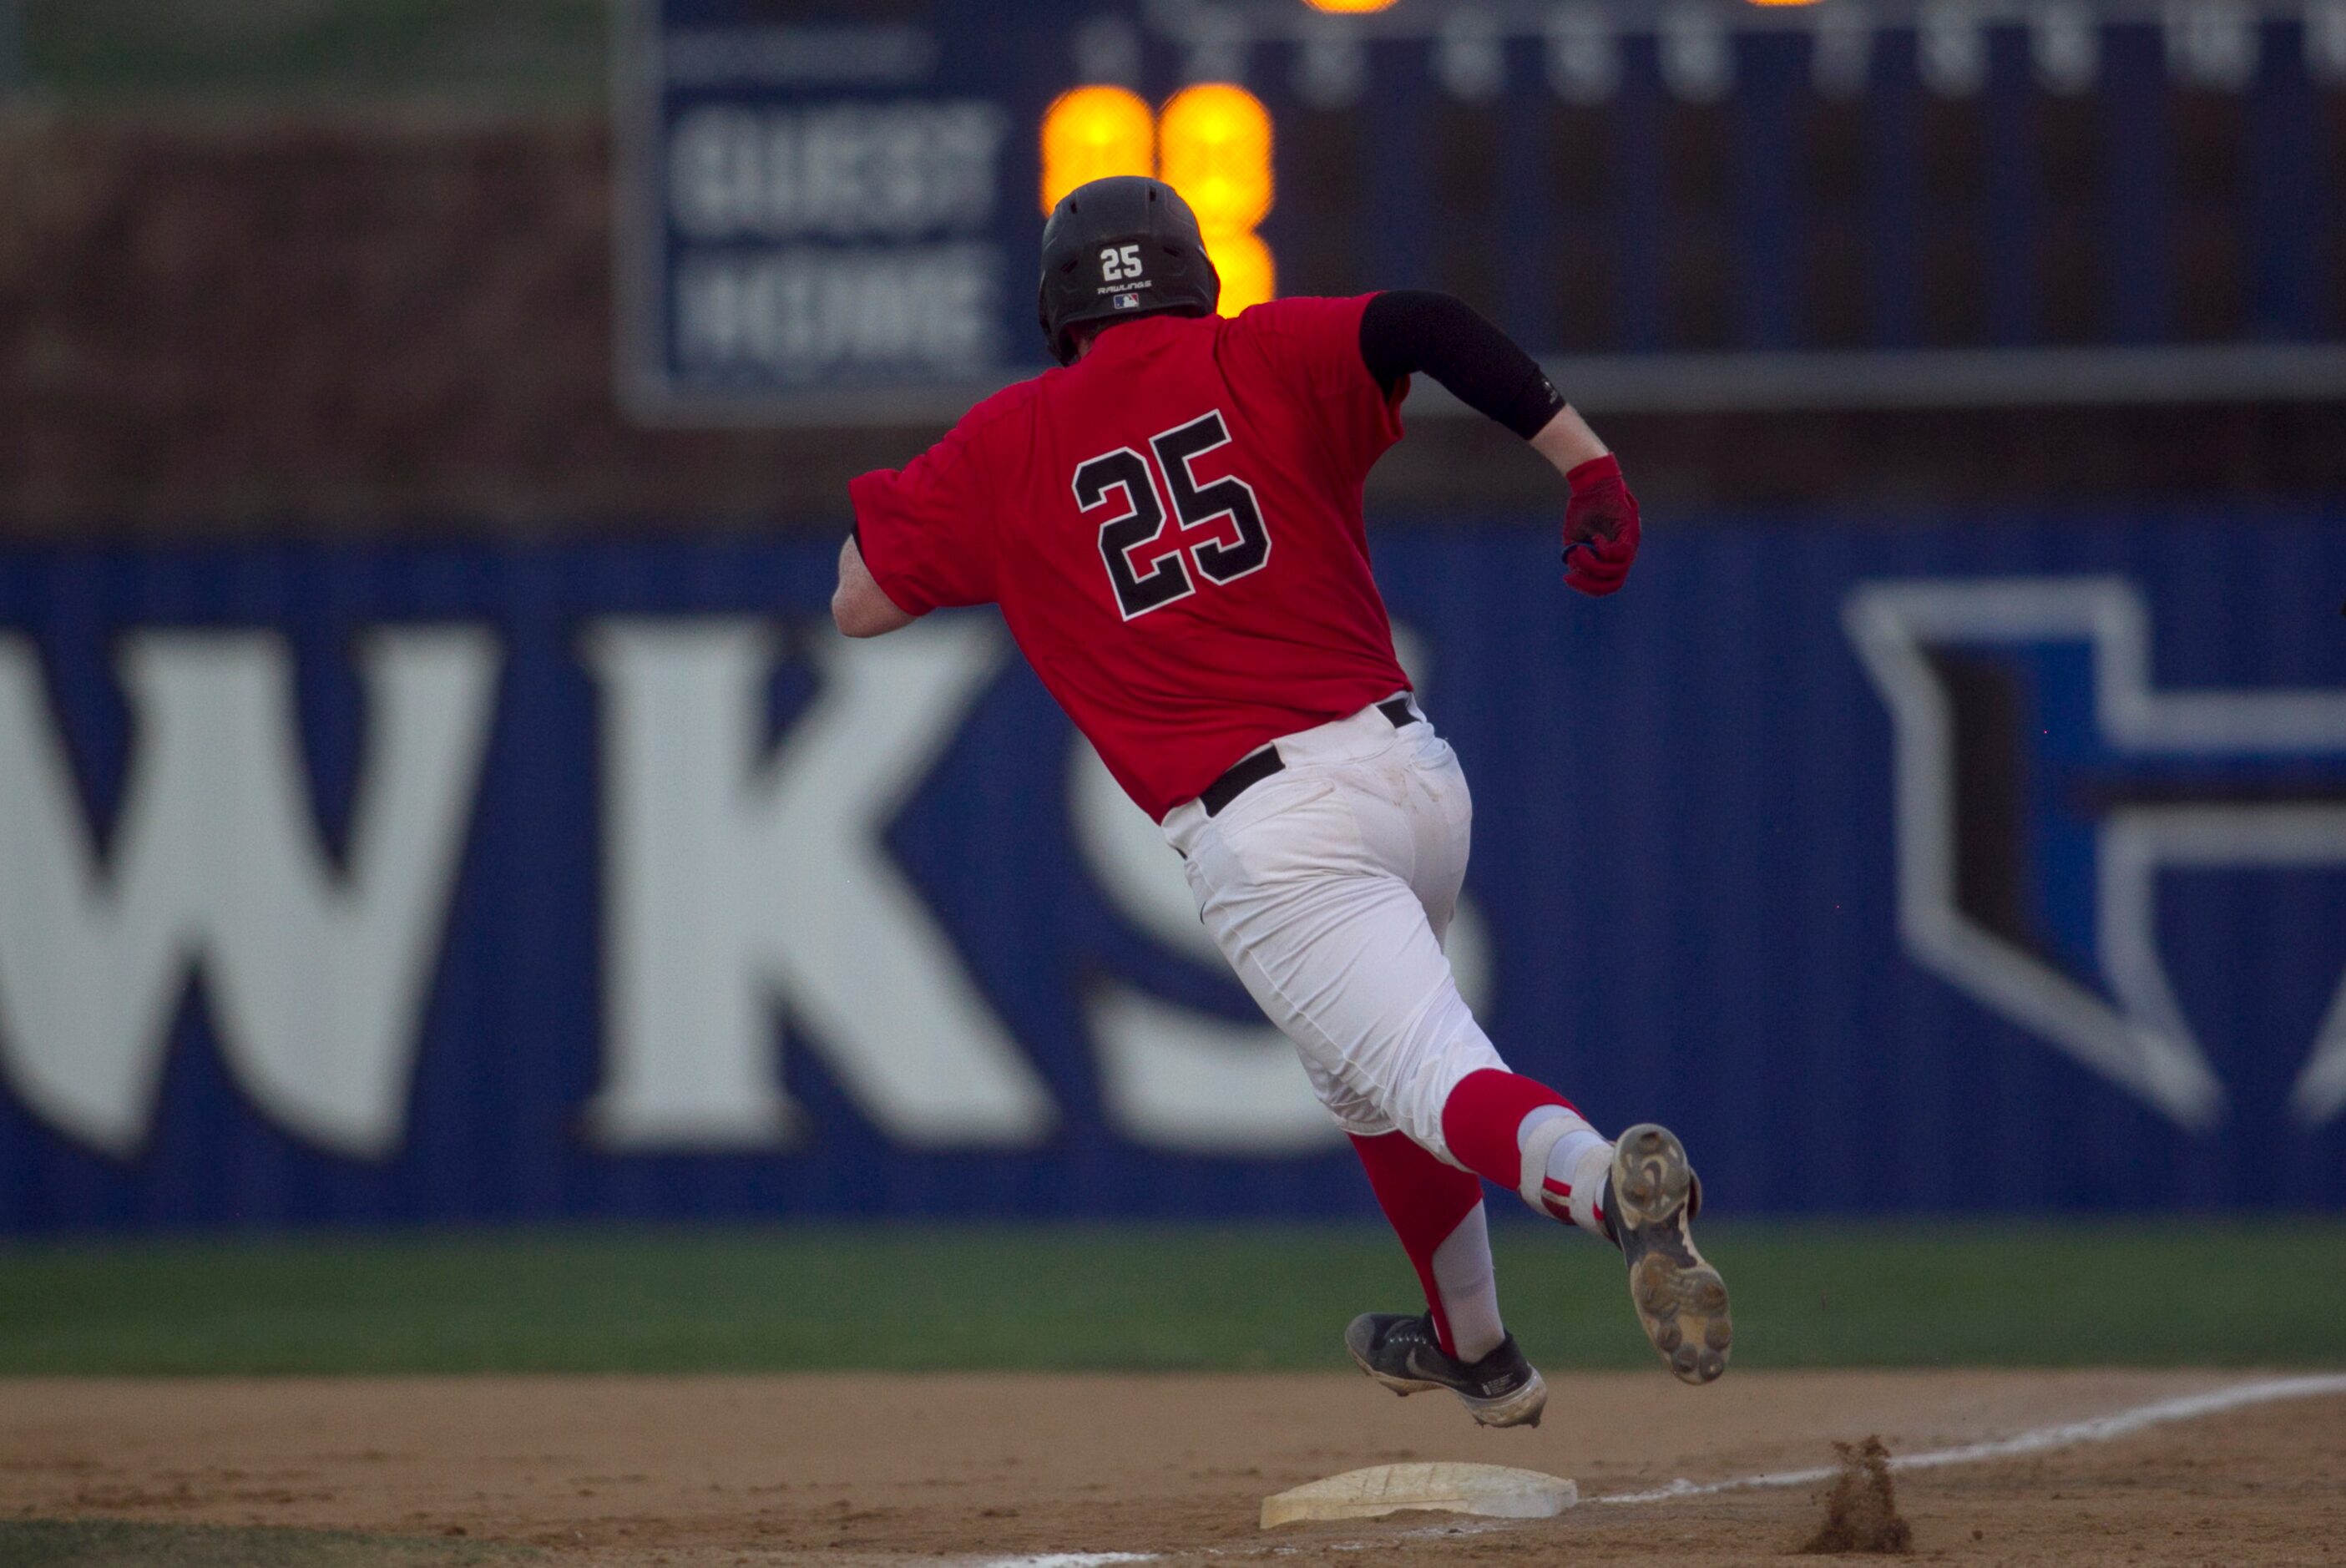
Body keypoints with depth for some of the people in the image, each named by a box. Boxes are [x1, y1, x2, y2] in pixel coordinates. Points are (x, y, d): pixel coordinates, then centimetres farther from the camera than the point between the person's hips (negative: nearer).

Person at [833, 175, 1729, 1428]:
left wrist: (892, 500, 33)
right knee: (1361, 1061, 30)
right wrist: (1586, 465, -15)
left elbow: (860, 602, 13)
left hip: (1261, 830, -4)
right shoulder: (1259, 362, 9)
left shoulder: (1006, 446, 8)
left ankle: (1605, 1184, -45)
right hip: (1410, 767, 4)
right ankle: (1473, 1349, 40)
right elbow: (1425, 328, -11)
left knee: (1439, 1083, -12)